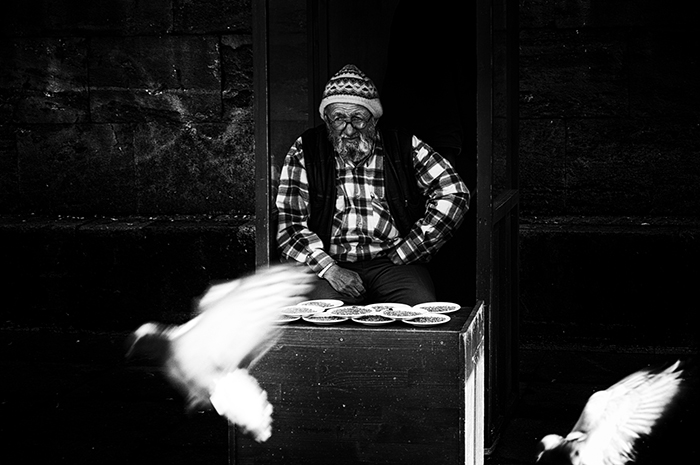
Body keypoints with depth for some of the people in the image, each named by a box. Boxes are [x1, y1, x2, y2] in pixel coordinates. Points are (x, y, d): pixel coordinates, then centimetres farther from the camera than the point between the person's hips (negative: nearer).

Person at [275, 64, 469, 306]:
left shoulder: (404, 147, 7)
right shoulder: (304, 153, 7)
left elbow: (454, 193, 0)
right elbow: (289, 224, 2)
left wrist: (403, 253, -5)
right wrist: (329, 268, -13)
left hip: (392, 261, 1)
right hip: (330, 264, 0)